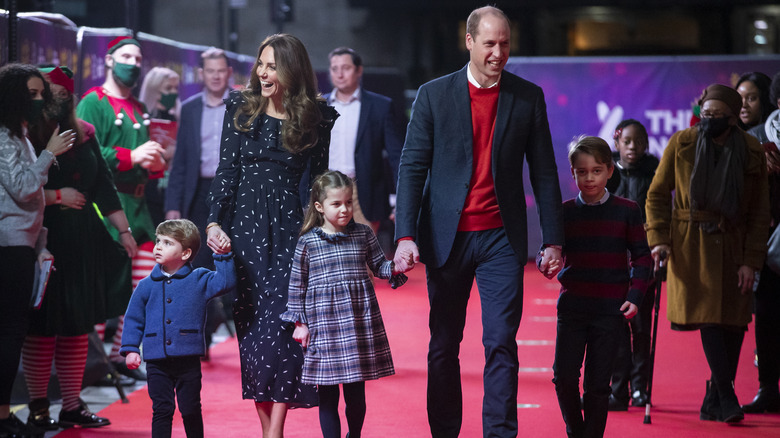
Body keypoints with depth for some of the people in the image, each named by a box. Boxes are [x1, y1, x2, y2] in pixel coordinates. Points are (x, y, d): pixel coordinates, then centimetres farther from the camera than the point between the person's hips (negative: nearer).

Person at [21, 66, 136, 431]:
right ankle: (38, 407, 7)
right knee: (42, 326, -3)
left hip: (84, 240, 6)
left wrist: (123, 229, 13)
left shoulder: (83, 135, 12)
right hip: (43, 239, -6)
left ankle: (72, 405, 14)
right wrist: (57, 196, -12)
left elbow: (103, 184, 15)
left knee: (78, 325, 7)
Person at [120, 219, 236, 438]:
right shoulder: (147, 286, 6)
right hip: (157, 362, 1)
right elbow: (134, 319, 10)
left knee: (190, 410, 6)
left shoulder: (199, 280, 3)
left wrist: (223, 256, -16)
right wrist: (130, 349, 2)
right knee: (162, 410, 4)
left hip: (188, 360, -1)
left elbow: (226, 282, -6)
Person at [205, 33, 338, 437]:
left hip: (290, 228, -2)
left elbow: (319, 178, 4)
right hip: (244, 225, 2)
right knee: (250, 324, 3)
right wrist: (214, 221, -5)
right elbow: (226, 170, 6)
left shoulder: (317, 117, 2)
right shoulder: (241, 108, 7)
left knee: (282, 321, -10)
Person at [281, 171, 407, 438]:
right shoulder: (308, 241, 0)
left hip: (360, 321, 2)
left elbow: (379, 266, 13)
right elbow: (297, 284, 5)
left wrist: (395, 268, -9)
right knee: (328, 393, 2)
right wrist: (299, 322, 3)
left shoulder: (363, 234, 6)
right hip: (324, 323, -2)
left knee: (356, 392, 8)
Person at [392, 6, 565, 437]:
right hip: (446, 238, 0)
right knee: (443, 346, 7)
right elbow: (412, 168, -1)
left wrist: (553, 239, 3)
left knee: (501, 344, -6)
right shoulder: (433, 95, 1)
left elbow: (544, 171, 7)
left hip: (501, 239, 0)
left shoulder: (528, 97, 4)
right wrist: (406, 235, -11)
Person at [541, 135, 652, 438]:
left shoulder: (627, 211, 1)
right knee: (564, 376, -4)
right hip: (572, 307, 1)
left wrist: (635, 296, -7)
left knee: (598, 383, 0)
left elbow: (641, 257, 4)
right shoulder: (565, 212, 4)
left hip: (610, 310, -1)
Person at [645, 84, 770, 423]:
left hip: (732, 244, 2)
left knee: (734, 322, -1)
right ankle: (727, 398, -9)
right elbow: (657, 195, 3)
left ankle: (713, 402, 11)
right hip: (691, 245, -2)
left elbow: (760, 212, 2)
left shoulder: (751, 153, -1)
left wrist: (751, 261, -4)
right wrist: (658, 238, -9)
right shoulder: (681, 144, -3)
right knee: (708, 316, -12)